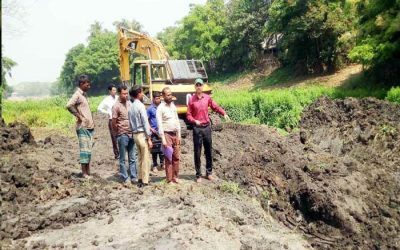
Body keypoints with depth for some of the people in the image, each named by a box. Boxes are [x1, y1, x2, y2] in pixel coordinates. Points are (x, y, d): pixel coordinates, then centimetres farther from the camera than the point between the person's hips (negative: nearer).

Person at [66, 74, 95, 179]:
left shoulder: (85, 94, 16)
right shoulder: (77, 94, -11)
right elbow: (69, 105, -27)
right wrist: (78, 116, -17)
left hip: (90, 126, 8)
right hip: (83, 127, -8)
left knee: (89, 149, 10)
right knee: (84, 149, -4)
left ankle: (88, 172, 16)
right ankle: (84, 173, 3)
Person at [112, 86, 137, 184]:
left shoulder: (129, 103, 8)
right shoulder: (116, 106, -8)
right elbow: (114, 122, -7)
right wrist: (119, 132, 3)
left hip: (131, 134, 5)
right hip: (122, 135, -5)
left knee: (132, 158, 9)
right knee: (122, 158, 5)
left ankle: (133, 177, 17)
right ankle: (125, 178, 14)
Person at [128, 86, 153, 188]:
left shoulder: (131, 107, 10)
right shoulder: (140, 105, -13)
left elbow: (131, 123, 12)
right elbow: (145, 122, -15)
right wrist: (149, 138, -13)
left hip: (135, 134, 8)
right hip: (142, 134, -8)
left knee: (139, 158, 15)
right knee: (145, 158, -2)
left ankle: (140, 179, 21)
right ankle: (145, 181, 2)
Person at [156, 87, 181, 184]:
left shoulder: (173, 106, 12)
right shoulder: (160, 108, -7)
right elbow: (160, 124, -11)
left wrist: (179, 135, 11)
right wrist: (163, 139, -15)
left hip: (175, 134, 6)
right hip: (167, 134, -6)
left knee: (176, 157, 8)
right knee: (168, 158, -1)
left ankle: (175, 177, 18)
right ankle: (169, 179, 6)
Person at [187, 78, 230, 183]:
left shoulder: (207, 97, 3)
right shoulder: (191, 99, -3)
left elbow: (215, 107, 9)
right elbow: (188, 115, -2)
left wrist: (224, 113, -6)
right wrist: (194, 121, -19)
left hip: (207, 127, 3)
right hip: (197, 128, -3)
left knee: (209, 151, 10)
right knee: (197, 152, 2)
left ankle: (209, 173, 23)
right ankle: (198, 175, 11)